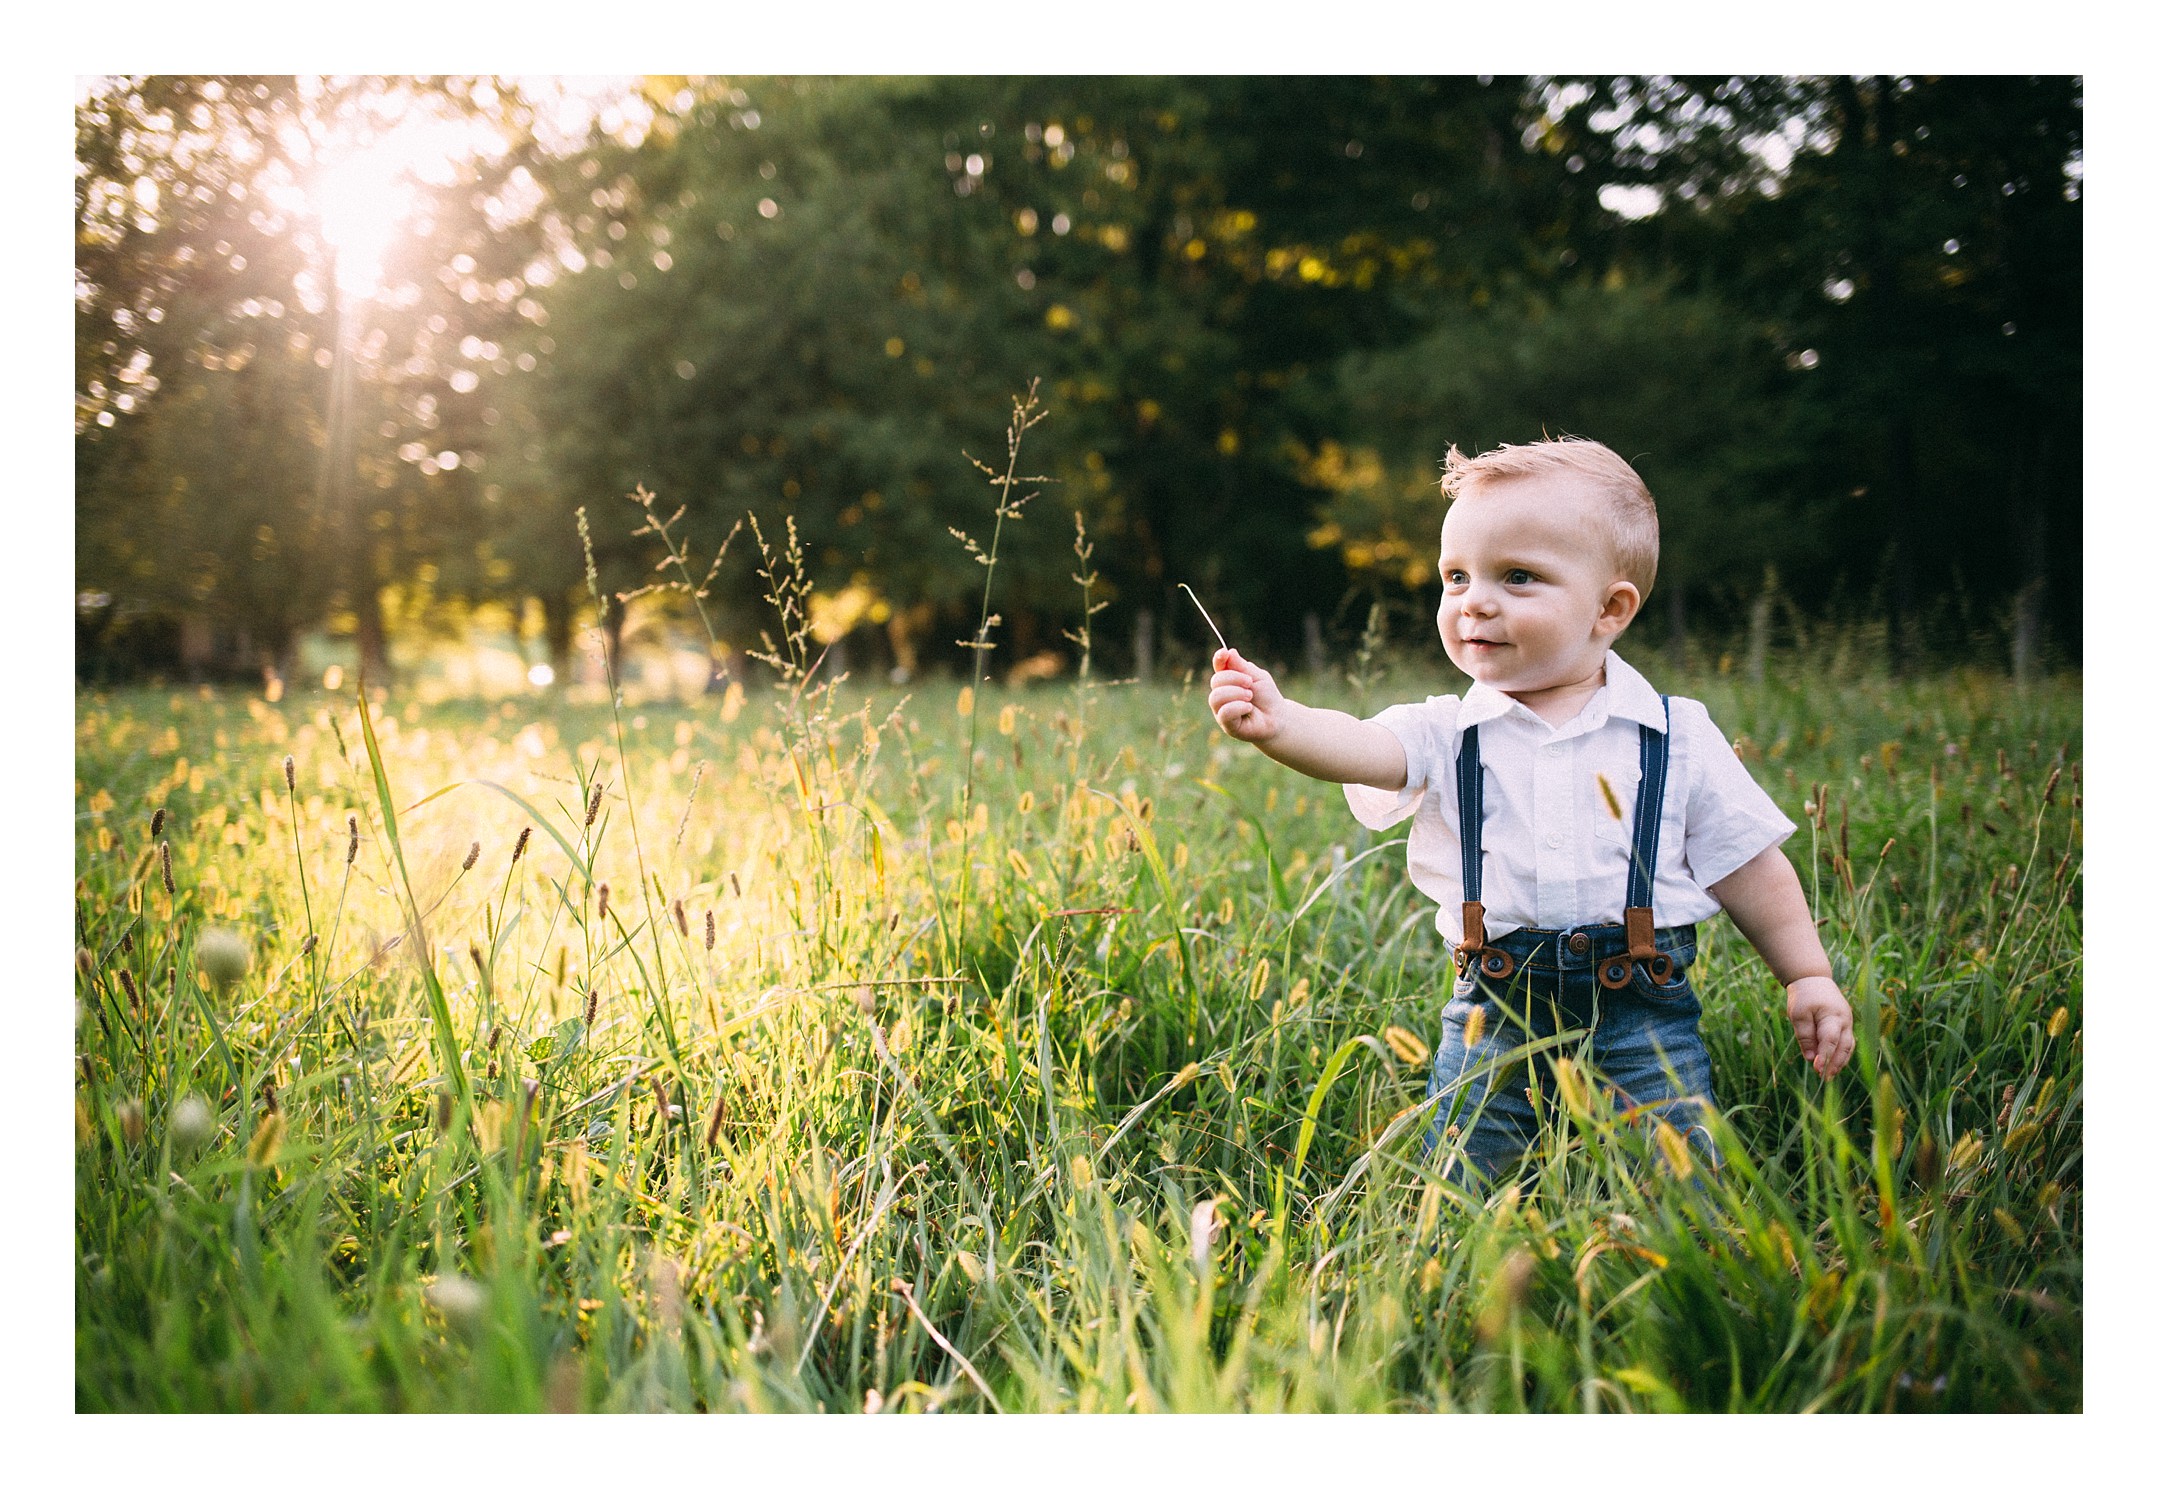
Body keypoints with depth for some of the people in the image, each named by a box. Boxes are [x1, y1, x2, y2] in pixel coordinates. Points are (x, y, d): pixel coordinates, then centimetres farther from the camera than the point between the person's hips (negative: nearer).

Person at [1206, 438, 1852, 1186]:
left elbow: (1748, 865, 7)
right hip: (1496, 1015, 1)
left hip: (1643, 1014, -1)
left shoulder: (1677, 737, 0)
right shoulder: (1447, 733, -1)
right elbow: (1362, 747, -21)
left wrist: (1809, 975, 6)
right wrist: (1280, 721, -41)